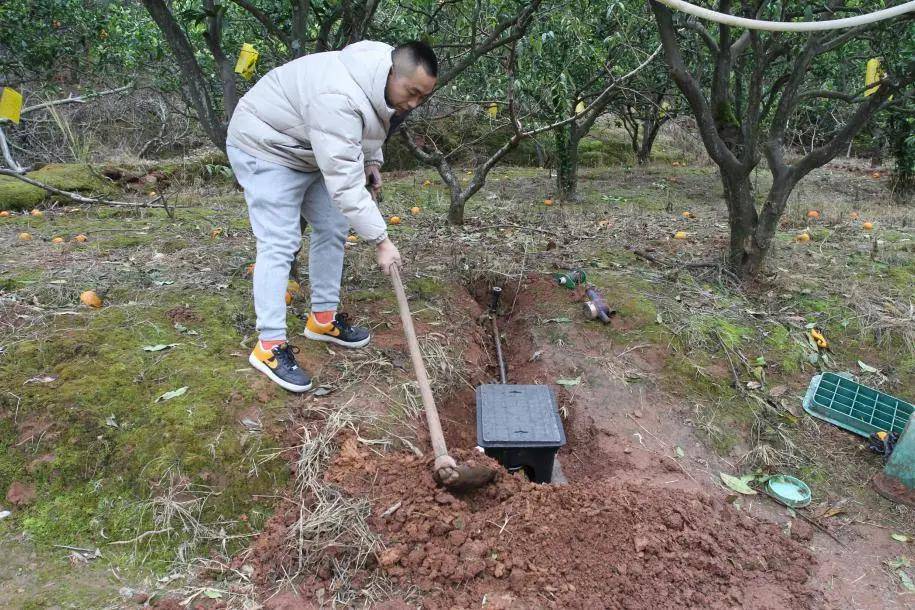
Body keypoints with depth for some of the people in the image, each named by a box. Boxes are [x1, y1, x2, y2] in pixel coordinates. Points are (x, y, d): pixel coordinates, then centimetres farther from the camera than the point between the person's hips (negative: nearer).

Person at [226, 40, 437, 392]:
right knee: (279, 244, -15)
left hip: (309, 150, 9)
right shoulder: (338, 99, -37)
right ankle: (269, 345, -9)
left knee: (333, 227, 7)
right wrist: (381, 240, -35)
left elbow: (370, 125, 15)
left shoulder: (382, 79, -8)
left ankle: (323, 318, 18)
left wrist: (372, 161, -1)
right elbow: (344, 183, -38)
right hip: (265, 148, -9)